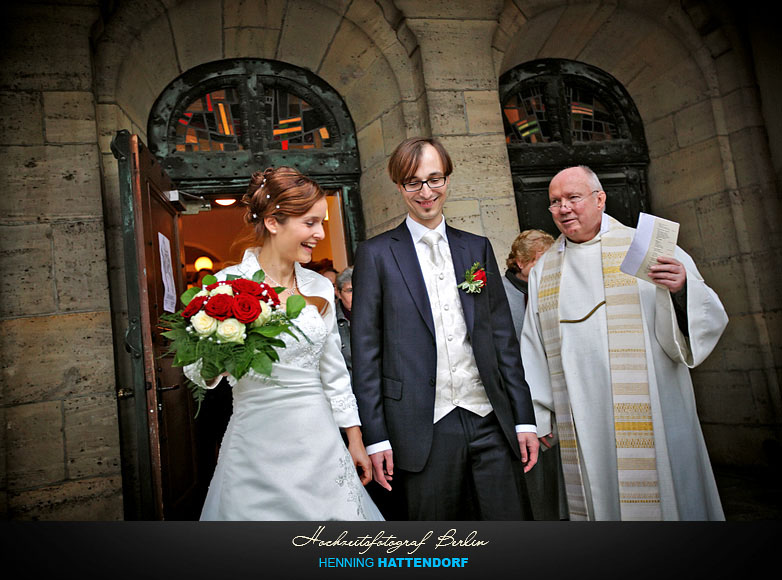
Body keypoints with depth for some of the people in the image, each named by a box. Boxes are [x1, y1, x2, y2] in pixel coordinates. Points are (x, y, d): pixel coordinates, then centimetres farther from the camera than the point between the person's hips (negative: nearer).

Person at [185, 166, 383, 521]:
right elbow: (197, 372, -4)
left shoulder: (320, 287, 4)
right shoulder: (227, 285, -9)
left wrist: (355, 440, 11)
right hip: (257, 443, -3)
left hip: (319, 440, 4)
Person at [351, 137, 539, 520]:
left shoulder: (478, 248, 11)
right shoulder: (375, 254, 1)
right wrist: (375, 437, -5)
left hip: (490, 421, 3)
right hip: (424, 429, -2)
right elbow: (365, 351, -2)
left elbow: (503, 337, 10)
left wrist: (524, 418, 6)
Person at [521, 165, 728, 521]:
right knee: (595, 500, 8)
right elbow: (534, 346, 11)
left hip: (647, 415, -2)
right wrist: (536, 413, 8)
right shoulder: (543, 270, 11)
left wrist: (682, 288, -24)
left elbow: (706, 318, -3)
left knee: (656, 498, 3)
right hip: (581, 421, 3)